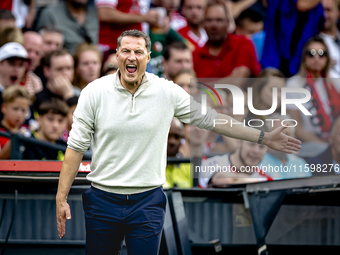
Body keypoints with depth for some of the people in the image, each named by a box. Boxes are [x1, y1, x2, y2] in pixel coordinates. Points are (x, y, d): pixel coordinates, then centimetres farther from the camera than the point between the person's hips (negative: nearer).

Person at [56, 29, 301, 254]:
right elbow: (76, 146, -1)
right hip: (103, 199, 0)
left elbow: (212, 119, 5)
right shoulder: (94, 92, -4)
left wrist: (264, 137, 5)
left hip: (147, 202, 0)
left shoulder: (167, 92, -2)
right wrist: (61, 199, -4)